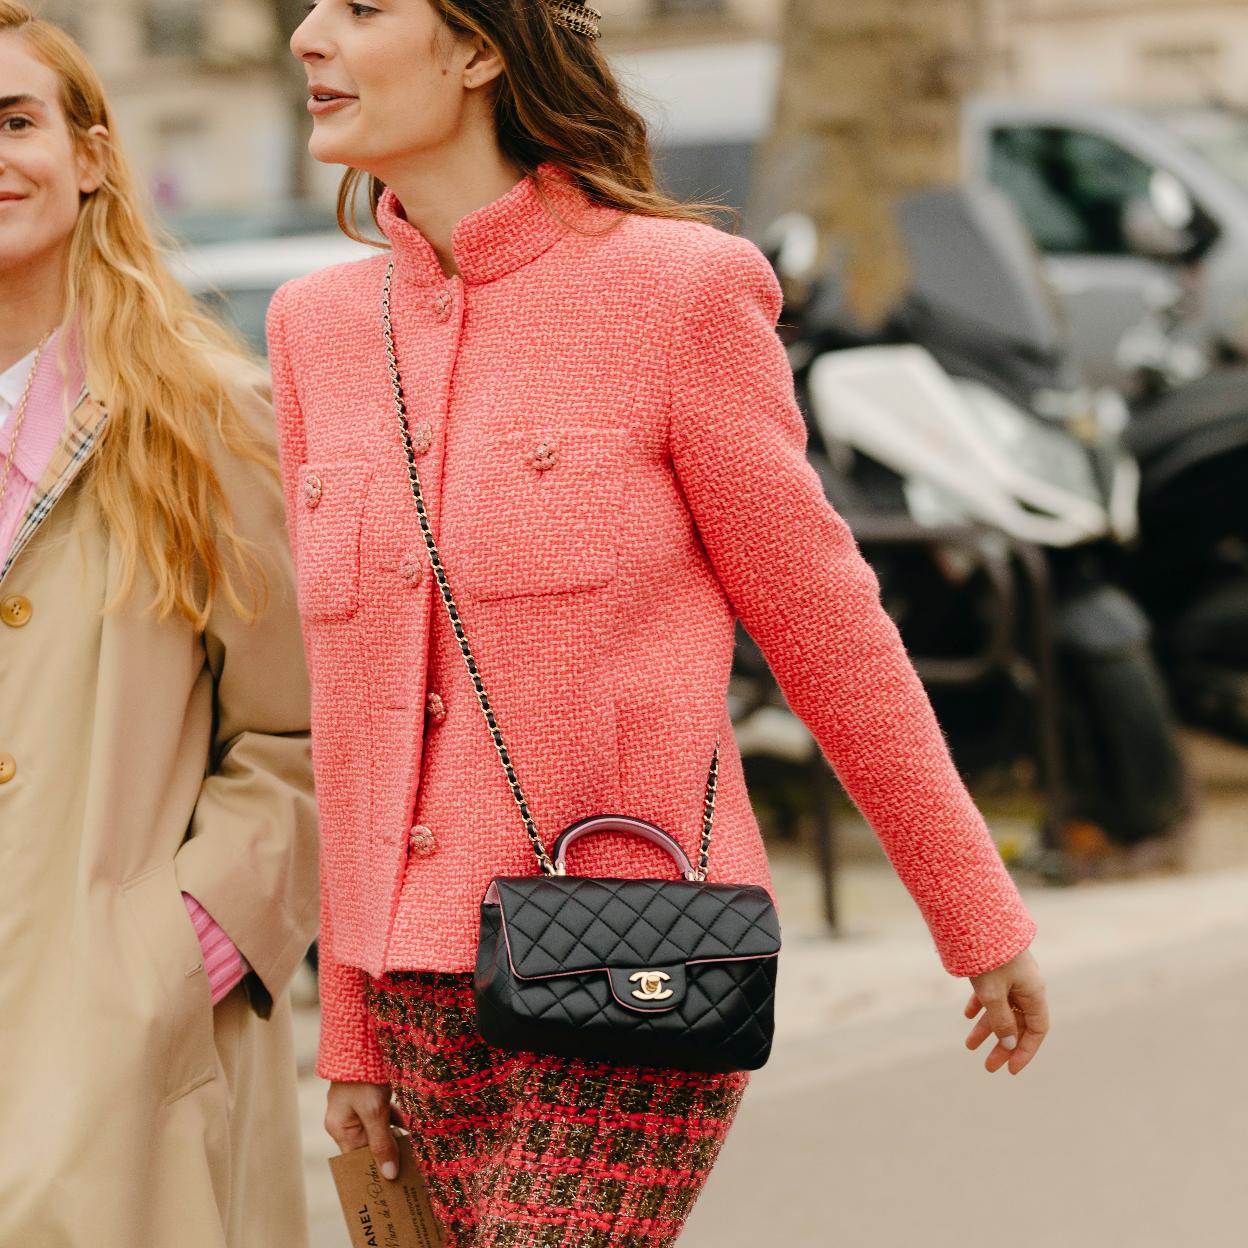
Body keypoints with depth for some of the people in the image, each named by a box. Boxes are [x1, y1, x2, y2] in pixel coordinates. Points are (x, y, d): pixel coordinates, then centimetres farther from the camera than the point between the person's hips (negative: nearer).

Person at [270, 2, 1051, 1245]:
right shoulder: (319, 326, 8)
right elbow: (351, 695, 14)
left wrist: (981, 919, 5)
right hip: (436, 993, 6)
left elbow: (825, 626, -1)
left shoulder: (680, 285, -8)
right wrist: (353, 1027, 16)